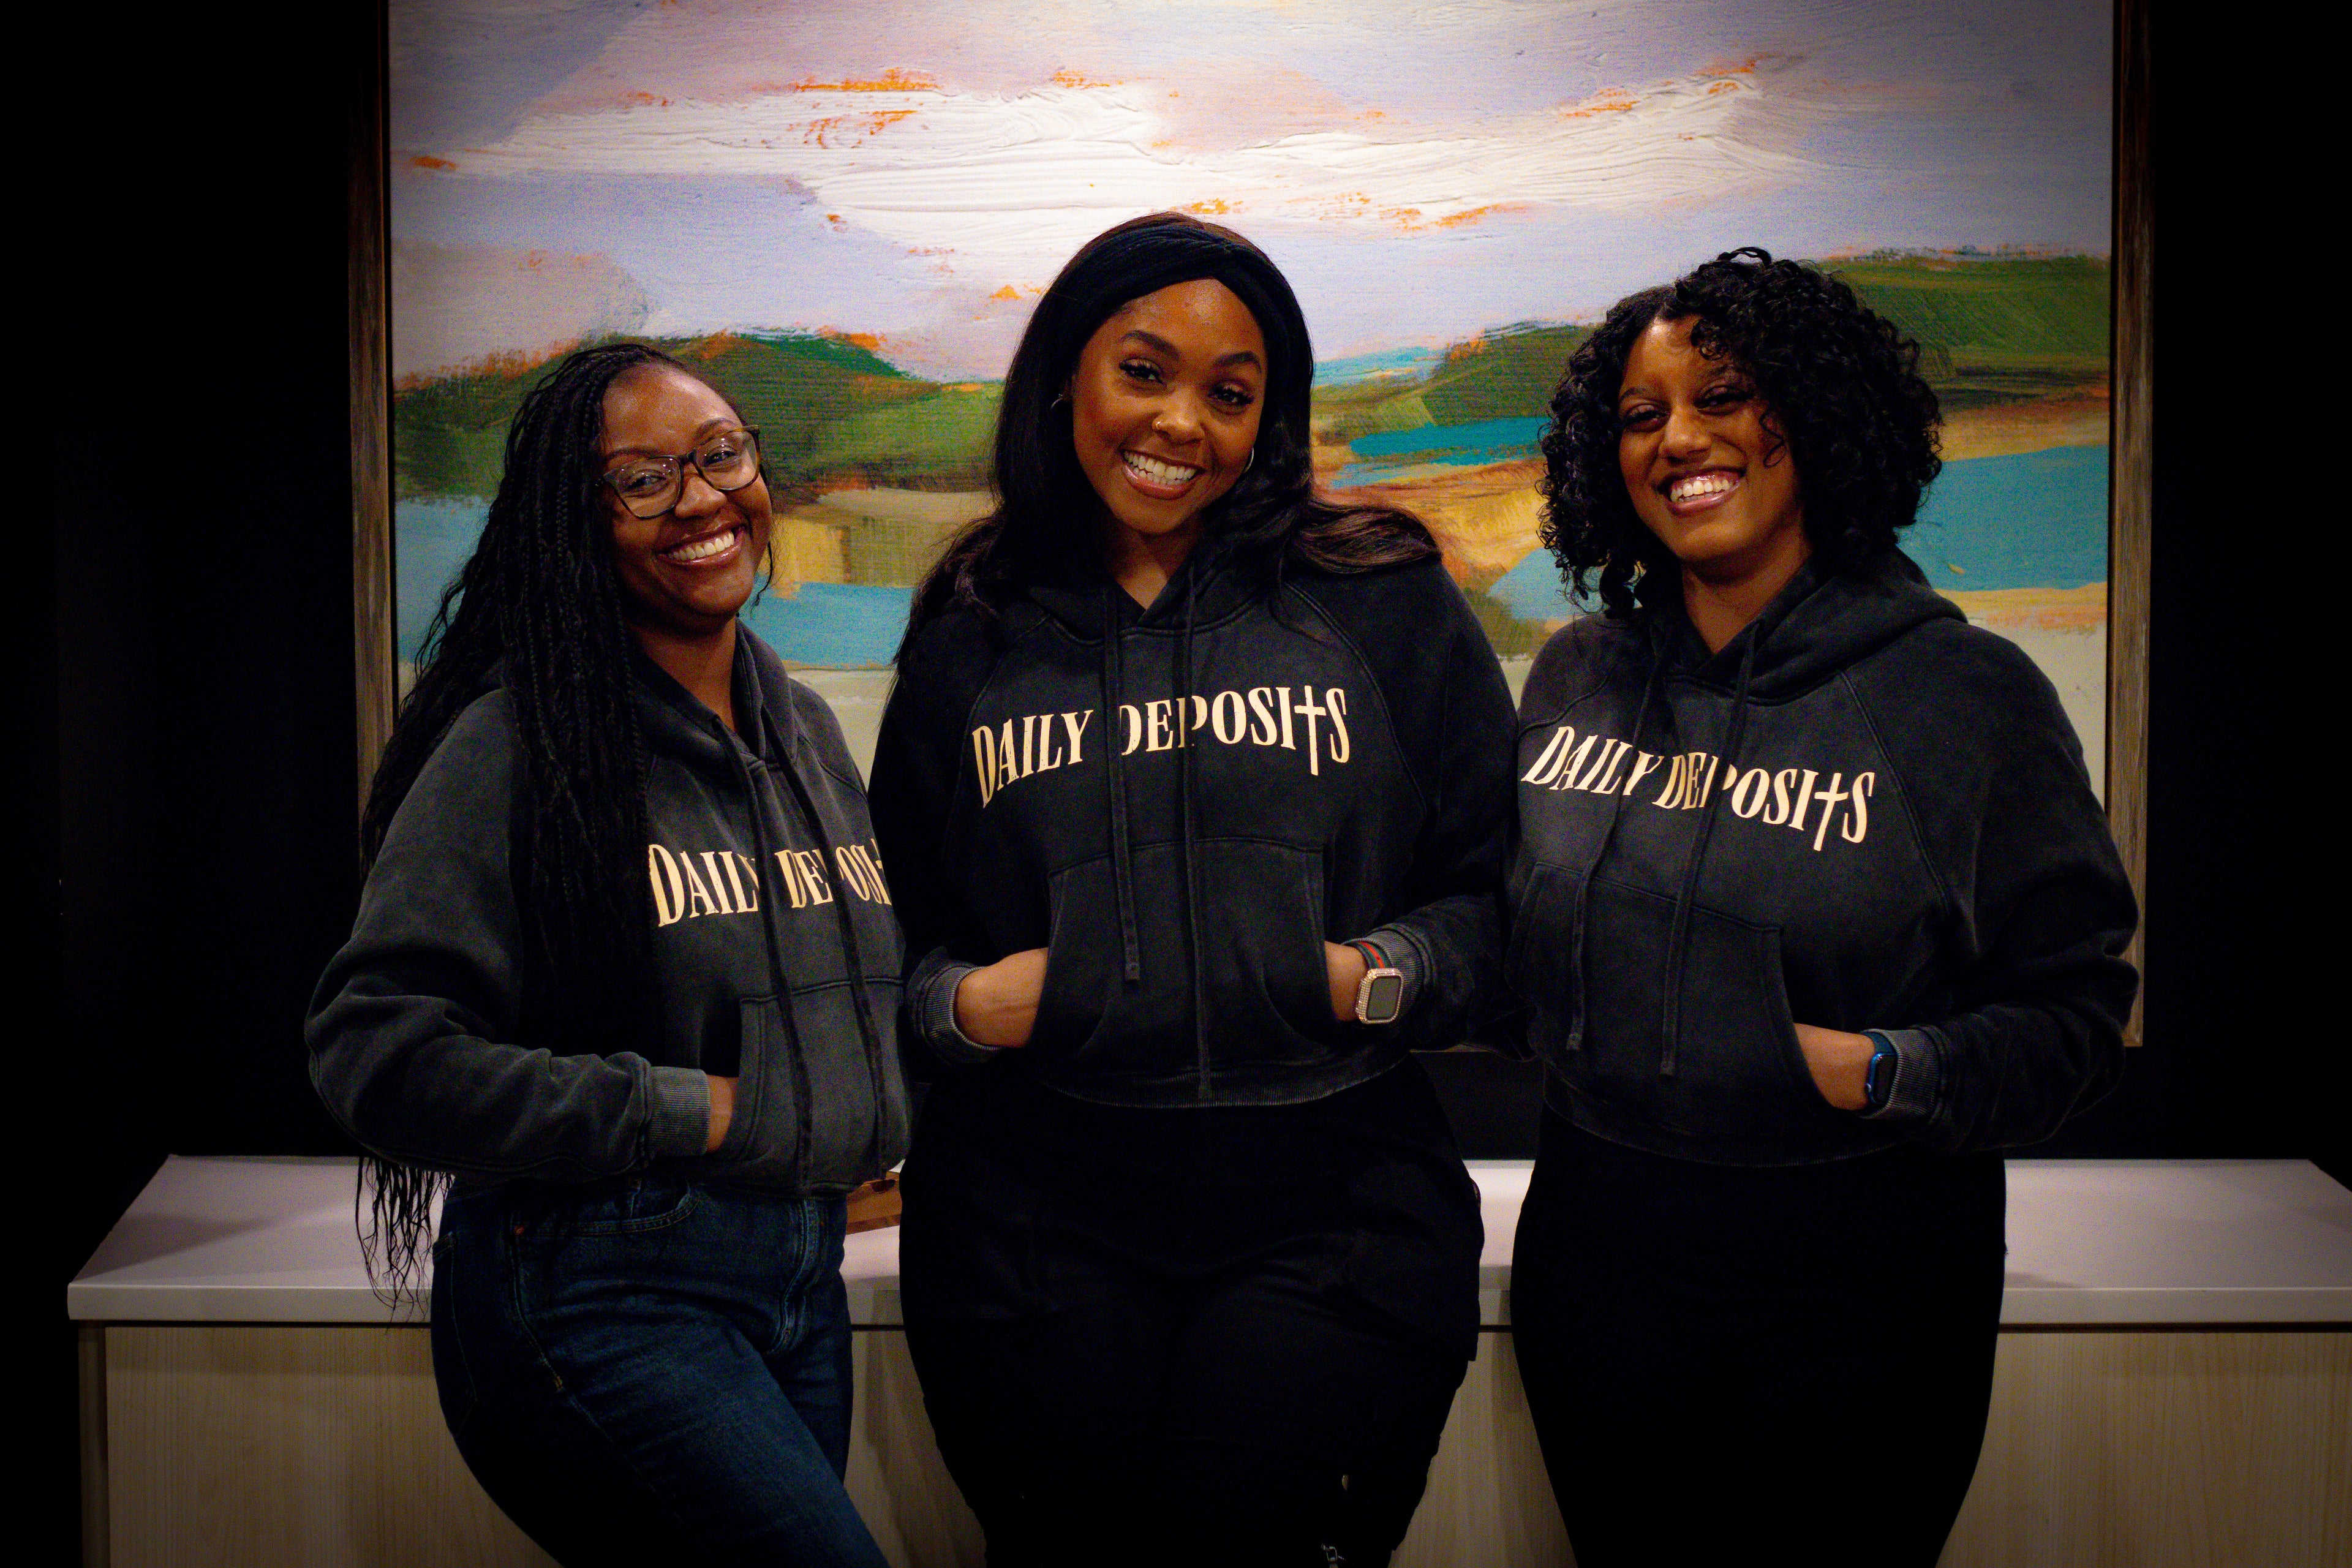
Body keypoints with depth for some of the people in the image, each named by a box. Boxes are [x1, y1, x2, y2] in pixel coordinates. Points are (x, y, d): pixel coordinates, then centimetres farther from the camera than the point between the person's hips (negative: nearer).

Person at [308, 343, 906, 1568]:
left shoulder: (806, 730, 11)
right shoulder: (520, 742, -12)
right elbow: (376, 1050, -18)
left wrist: (857, 1133, 10)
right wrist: (687, 1111, -15)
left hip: (803, 1271, 7)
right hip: (607, 1292, -7)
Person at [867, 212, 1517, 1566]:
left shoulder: (1385, 605, 7)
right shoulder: (969, 638, 12)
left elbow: (1494, 887, 7)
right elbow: (899, 927, 18)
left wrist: (1378, 977, -10)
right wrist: (962, 1000, -2)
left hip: (1330, 1191, -1)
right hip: (1041, 1200, 1)